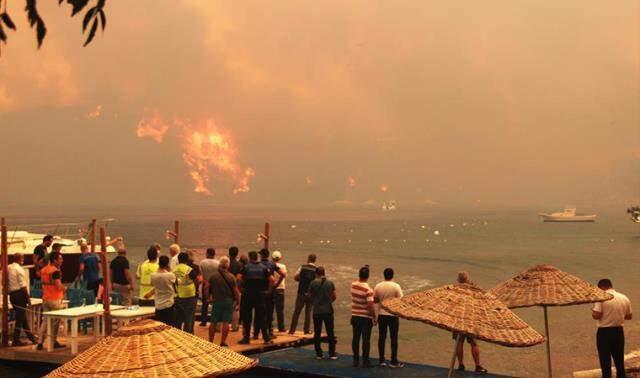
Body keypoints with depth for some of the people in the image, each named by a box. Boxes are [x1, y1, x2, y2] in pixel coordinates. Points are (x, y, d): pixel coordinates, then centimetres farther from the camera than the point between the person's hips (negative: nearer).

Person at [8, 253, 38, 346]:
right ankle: (16, 340, 1)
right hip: (19, 294, -8)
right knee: (20, 318, 0)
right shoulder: (19, 269, -14)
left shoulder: (8, 268, 7)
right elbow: (23, 286, -17)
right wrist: (28, 298, -11)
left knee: (22, 317, 15)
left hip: (12, 294, 8)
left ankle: (31, 337, 25)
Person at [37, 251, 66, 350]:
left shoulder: (43, 270, 10)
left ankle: (40, 342, 7)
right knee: (55, 321, 5)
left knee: (46, 320, 11)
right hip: (54, 299, -8)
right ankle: (54, 342, 12)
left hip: (45, 298, 8)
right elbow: (59, 286, -22)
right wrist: (64, 288, -1)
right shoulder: (55, 271, -17)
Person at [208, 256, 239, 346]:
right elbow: (235, 291, -7)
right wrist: (237, 301, 5)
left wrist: (208, 297, 14)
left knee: (213, 322, 10)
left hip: (216, 301, 1)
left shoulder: (213, 275, -5)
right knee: (226, 322, 2)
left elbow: (208, 288, 0)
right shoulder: (231, 277, -8)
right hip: (228, 301, -1)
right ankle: (223, 342, 1)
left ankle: (210, 341, 15)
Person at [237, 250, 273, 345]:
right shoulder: (263, 267, 4)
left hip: (248, 294, -2)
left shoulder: (245, 267, -2)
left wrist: (241, 287, -3)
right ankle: (266, 339, 4)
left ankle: (246, 338, 10)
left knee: (246, 317, 8)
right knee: (261, 317, 6)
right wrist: (269, 289, 7)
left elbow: (239, 278, -16)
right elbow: (271, 279, -5)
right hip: (260, 294, 2)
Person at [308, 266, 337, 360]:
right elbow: (334, 297, 3)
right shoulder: (330, 283, -2)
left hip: (317, 311, -1)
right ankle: (332, 354, 8)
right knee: (330, 333, 9)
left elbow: (309, 296, 0)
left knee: (317, 333, 8)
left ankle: (319, 354, 9)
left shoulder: (313, 283, -7)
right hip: (328, 311, 1)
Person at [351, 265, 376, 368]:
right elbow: (370, 305, -22)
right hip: (366, 317, -5)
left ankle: (356, 360, 18)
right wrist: (374, 317, -11)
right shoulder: (368, 290, -20)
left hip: (355, 316, 5)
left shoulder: (353, 285, -3)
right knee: (366, 339, 3)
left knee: (356, 338, 12)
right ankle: (365, 361, 7)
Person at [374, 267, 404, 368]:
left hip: (381, 314, 3)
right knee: (394, 338, 4)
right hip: (393, 315, -3)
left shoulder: (378, 286, -2)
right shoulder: (396, 286, -12)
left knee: (382, 337, 9)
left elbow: (374, 300, 5)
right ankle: (394, 362, 8)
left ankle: (382, 360, 13)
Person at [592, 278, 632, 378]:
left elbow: (596, 315, -21)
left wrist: (592, 313, 1)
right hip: (619, 331, 5)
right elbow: (629, 316, 9)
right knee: (619, 359, 17)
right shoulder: (624, 298, 2)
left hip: (604, 332, -5)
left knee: (605, 360, 6)